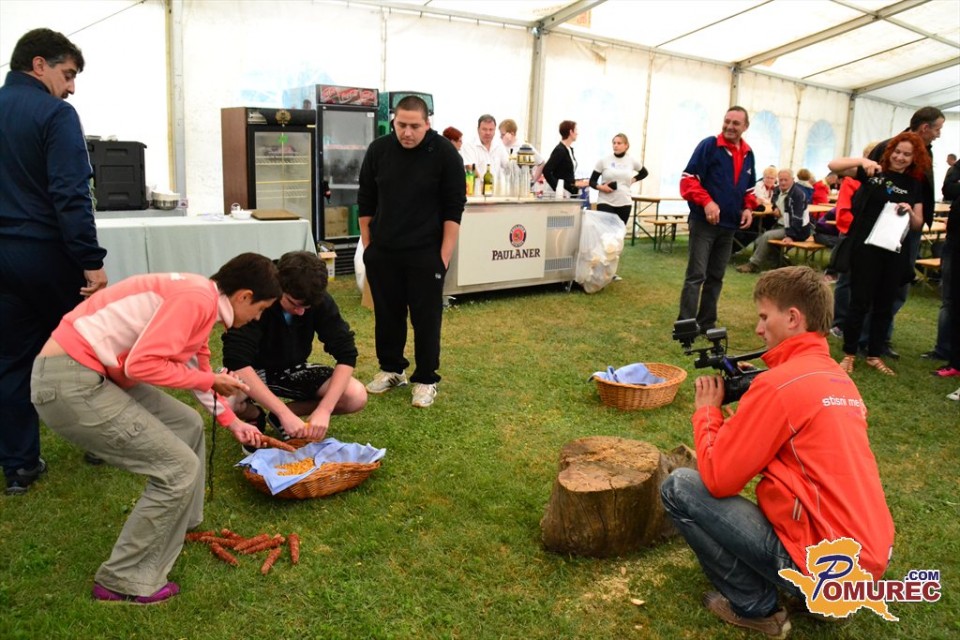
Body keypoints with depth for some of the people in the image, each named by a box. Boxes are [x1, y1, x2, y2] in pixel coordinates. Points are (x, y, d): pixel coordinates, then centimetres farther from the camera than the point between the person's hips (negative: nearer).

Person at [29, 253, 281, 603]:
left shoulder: (202, 300, 14)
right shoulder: (197, 298, -17)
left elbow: (198, 370, 28)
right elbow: (143, 364, -24)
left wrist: (233, 422, 35)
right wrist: (209, 381, -9)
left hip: (97, 373, 10)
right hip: (68, 382, -10)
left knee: (188, 426, 20)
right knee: (180, 468, -5)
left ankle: (181, 525, 35)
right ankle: (124, 582, 9)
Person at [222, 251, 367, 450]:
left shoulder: (321, 301, -19)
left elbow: (346, 354, -19)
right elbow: (236, 361, -39)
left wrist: (324, 409, -32)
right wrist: (284, 412, -44)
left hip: (293, 370, 3)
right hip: (253, 371, -3)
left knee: (356, 397, -21)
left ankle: (278, 417, 2)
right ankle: (254, 416, 0)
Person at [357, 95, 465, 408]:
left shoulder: (444, 153, -9)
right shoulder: (378, 150, 1)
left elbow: (453, 208, -7)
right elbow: (366, 201, 8)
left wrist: (444, 255, -11)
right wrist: (368, 245, 6)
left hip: (426, 253, -3)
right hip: (382, 252, 3)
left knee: (426, 317, 3)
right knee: (386, 314, 12)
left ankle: (425, 379, 17)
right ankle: (391, 369, 30)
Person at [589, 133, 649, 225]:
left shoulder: (632, 161, 5)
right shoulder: (603, 161, -1)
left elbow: (644, 172, 24)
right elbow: (592, 181, 3)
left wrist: (633, 179, 9)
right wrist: (600, 187, -16)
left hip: (624, 203, 3)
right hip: (605, 202, -2)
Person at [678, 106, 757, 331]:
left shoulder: (748, 154, 11)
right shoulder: (708, 145, -8)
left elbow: (748, 188, 22)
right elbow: (688, 179, -13)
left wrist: (748, 208, 3)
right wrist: (706, 202, -25)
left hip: (729, 225, 7)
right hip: (703, 222, -6)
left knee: (716, 277, 12)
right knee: (696, 275, -8)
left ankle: (707, 323, 21)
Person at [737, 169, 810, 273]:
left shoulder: (797, 194, -20)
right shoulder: (778, 190, 7)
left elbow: (797, 217, -27)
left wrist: (791, 236, -35)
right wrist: (776, 208, 5)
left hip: (798, 230, -10)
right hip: (783, 226, 10)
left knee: (767, 237, -23)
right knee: (760, 240, 4)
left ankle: (753, 264, -14)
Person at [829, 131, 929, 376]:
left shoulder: (914, 185, 9)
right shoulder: (874, 172, -1)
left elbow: (918, 224, 9)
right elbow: (833, 165, -12)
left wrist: (909, 212, -12)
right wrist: (862, 161, -27)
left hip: (895, 252, 4)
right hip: (866, 247, -4)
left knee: (885, 305, 11)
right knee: (860, 302, -1)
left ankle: (875, 355, 23)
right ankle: (849, 354, 11)